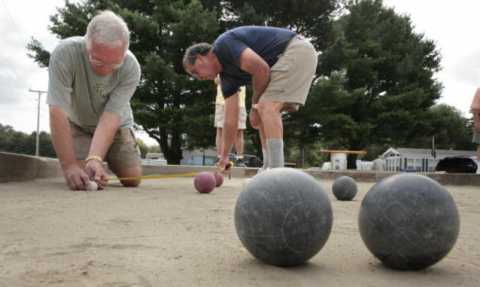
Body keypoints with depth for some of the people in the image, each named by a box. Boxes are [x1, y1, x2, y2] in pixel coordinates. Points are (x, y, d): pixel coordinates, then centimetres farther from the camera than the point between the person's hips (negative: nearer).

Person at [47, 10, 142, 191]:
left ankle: (107, 161, 27)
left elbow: (111, 117, -33)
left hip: (115, 124, 1)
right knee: (80, 179, -20)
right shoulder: (65, 53, -33)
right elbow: (58, 112, -35)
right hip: (77, 123, -1)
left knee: (133, 179, -7)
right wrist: (69, 165, -41)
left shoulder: (131, 67, -30)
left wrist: (95, 159, -48)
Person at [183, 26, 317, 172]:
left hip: (298, 50, -10)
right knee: (264, 111, 9)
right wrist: (224, 157, 15)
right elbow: (231, 118, 13)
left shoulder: (224, 44, -11)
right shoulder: (227, 75, 13)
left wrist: (255, 104, -6)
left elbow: (261, 69, -23)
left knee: (268, 107, -19)